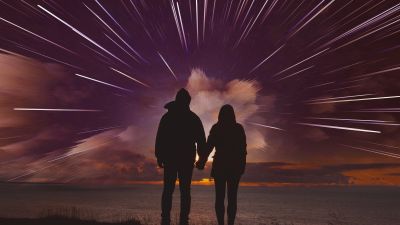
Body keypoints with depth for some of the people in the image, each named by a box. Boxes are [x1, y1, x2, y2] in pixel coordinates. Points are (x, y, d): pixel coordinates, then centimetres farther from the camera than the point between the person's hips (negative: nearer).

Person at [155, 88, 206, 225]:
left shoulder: (167, 116, 4)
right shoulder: (194, 118, 3)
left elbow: (159, 139, 0)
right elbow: (201, 140, 0)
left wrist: (159, 156, 4)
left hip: (170, 158, 1)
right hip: (187, 158, 0)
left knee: (168, 190, 5)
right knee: (185, 190, 3)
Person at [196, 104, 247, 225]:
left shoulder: (216, 128, -3)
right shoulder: (239, 128, 0)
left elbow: (208, 147, -4)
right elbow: (243, 149, -1)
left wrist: (201, 162, 4)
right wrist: (242, 165, 5)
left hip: (220, 166, -1)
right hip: (235, 166, 1)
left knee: (220, 197, 6)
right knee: (232, 197, 7)